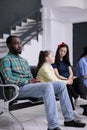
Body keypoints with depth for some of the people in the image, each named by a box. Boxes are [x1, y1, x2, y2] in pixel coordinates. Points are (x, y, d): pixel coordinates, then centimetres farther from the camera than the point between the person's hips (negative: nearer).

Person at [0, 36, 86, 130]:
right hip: (20, 88, -8)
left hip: (31, 85, 8)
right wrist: (29, 81, -16)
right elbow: (9, 79, -15)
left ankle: (69, 119, -5)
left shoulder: (24, 61, 25)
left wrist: (34, 81, -2)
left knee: (61, 85, -7)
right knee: (48, 86, -34)